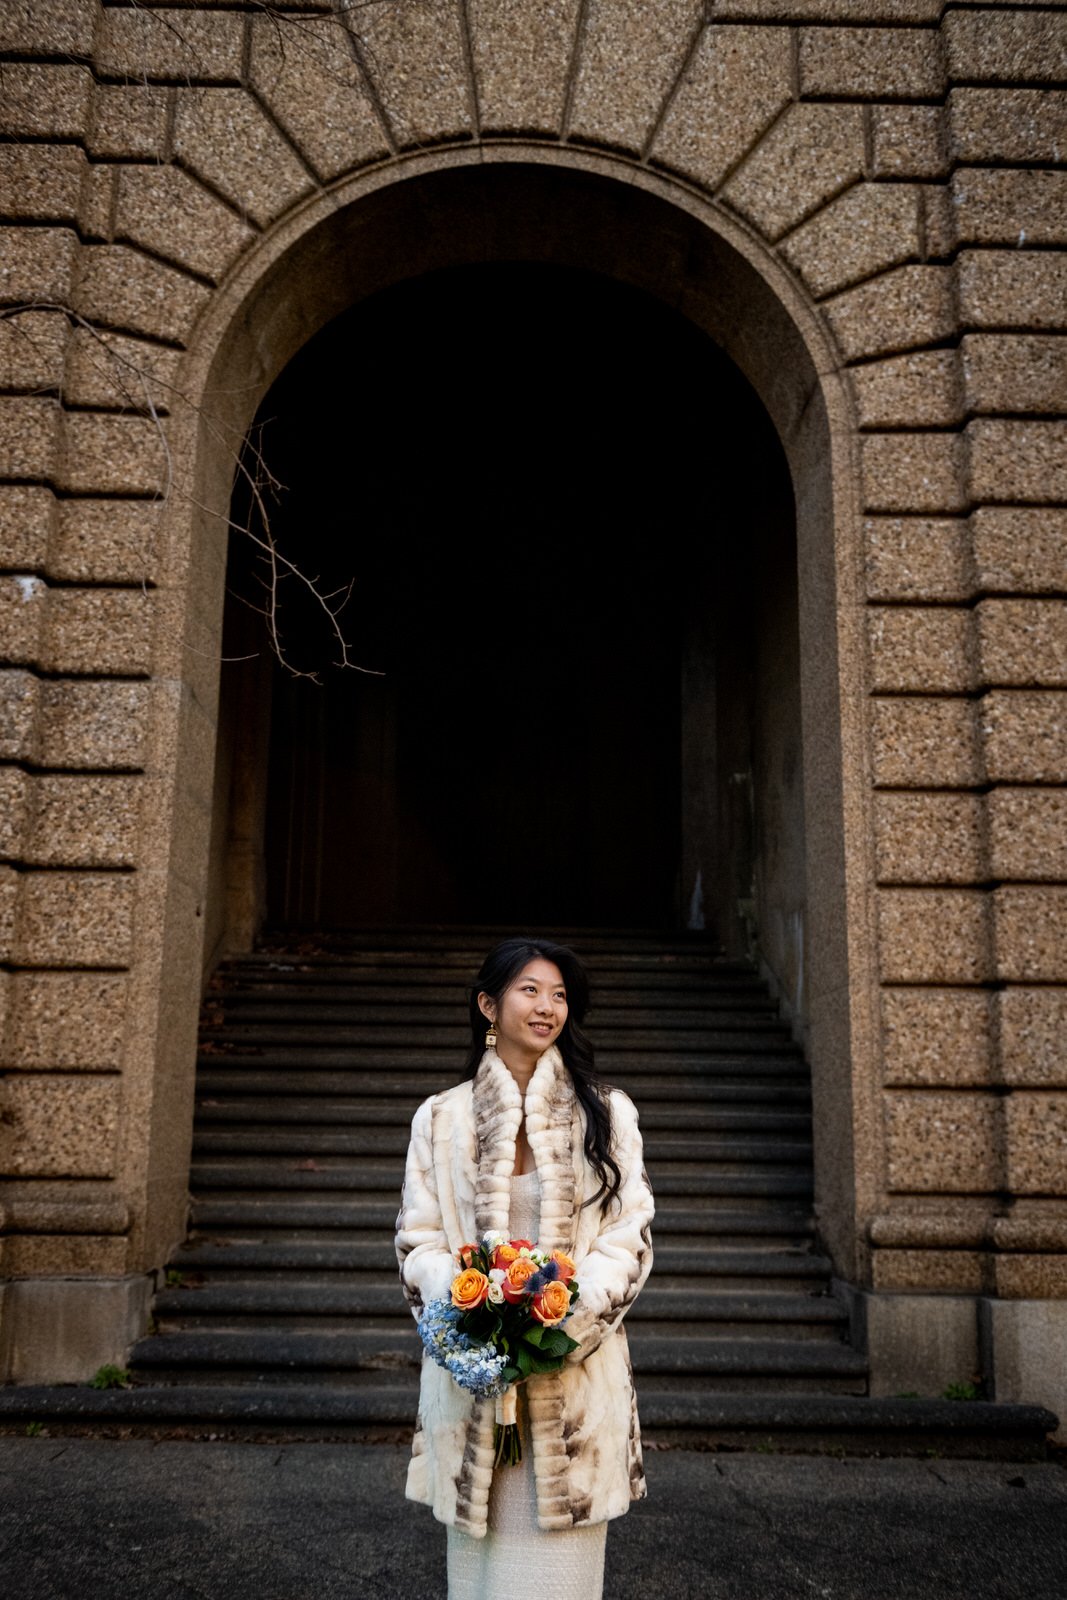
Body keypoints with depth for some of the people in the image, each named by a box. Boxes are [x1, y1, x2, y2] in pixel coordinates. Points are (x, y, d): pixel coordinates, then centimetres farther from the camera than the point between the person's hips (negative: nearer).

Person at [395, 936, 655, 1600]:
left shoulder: (607, 1112, 4)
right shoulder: (441, 1117, 4)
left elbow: (628, 1239, 1)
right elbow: (419, 1241, 5)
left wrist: (568, 1322, -14)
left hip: (577, 1377, 0)